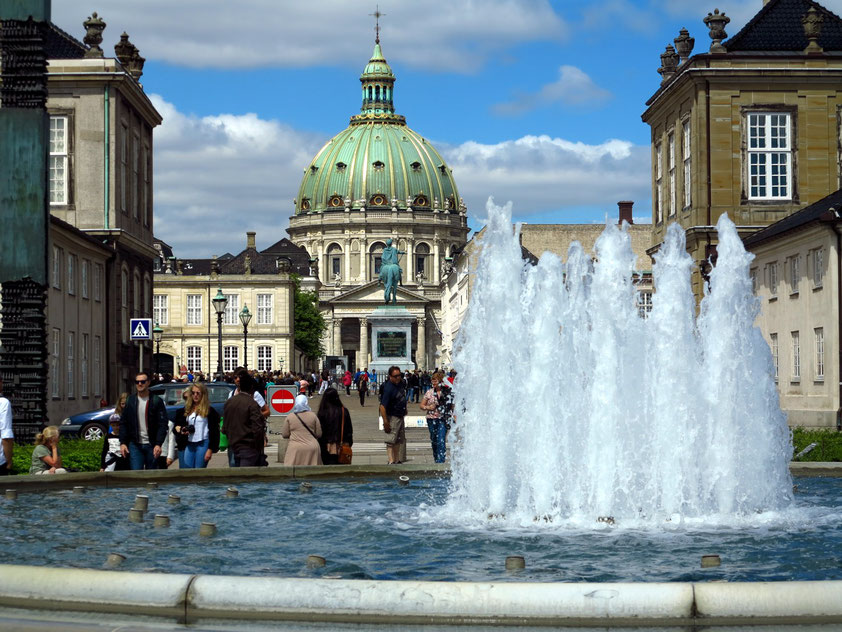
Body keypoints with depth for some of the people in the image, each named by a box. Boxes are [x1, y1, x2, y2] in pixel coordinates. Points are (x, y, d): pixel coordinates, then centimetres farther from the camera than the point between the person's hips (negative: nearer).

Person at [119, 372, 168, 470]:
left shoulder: (156, 401, -1)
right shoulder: (130, 401, 8)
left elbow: (163, 424, -5)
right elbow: (123, 423, 10)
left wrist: (158, 444, -15)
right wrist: (122, 442, -1)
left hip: (152, 446, -1)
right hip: (135, 445, 1)